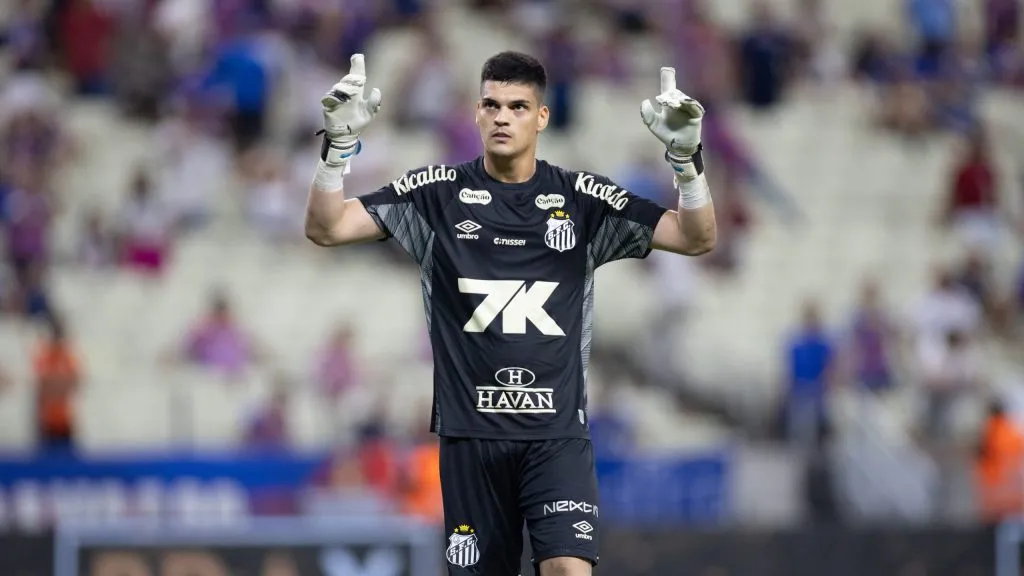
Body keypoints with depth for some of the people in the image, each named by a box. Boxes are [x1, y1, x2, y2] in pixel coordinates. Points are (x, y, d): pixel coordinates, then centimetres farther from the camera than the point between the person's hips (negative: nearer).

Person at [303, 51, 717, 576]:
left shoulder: (581, 198, 3)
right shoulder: (438, 192, 2)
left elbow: (697, 238, 1)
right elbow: (326, 228, -2)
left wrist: (685, 159, -15)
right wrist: (338, 146, -17)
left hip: (557, 431, -1)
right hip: (470, 430, 1)